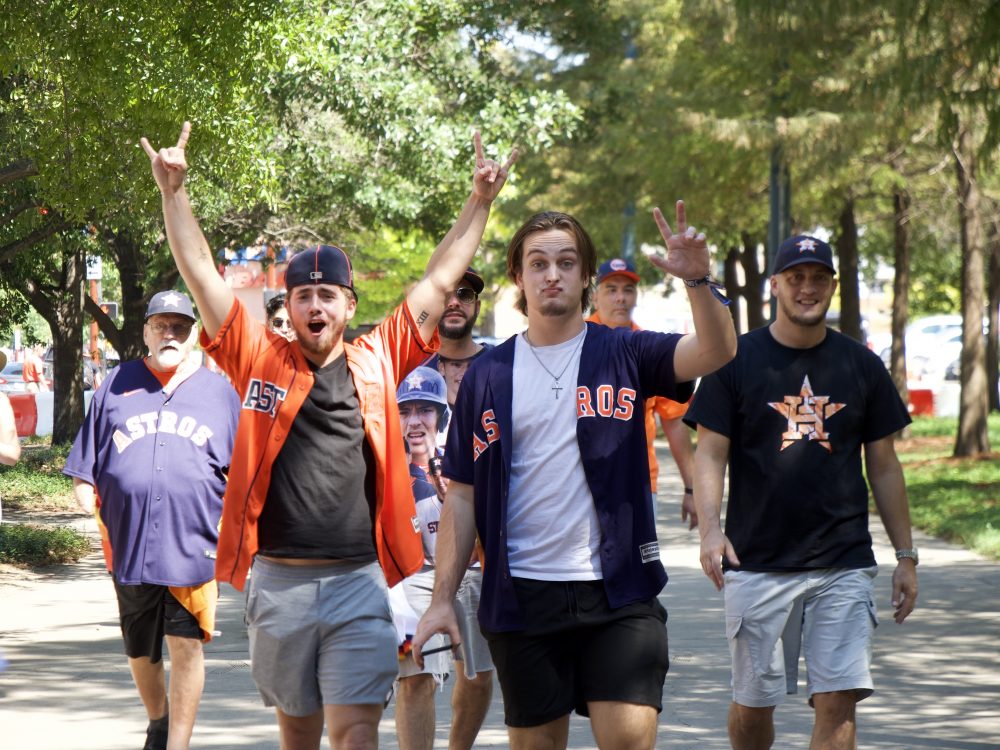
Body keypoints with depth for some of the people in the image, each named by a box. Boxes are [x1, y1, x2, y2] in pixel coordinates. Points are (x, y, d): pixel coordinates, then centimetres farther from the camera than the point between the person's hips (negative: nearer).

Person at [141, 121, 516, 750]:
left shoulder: (377, 363, 5)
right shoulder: (261, 361, 4)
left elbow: (439, 283, 9)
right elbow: (201, 273, 2)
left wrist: (480, 202, 9)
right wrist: (173, 191, -4)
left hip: (359, 582, -1)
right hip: (278, 580, 1)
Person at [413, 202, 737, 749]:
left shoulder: (625, 355, 3)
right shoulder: (487, 375, 6)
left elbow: (716, 351, -14)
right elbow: (463, 496, 6)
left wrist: (698, 281, -32)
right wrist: (441, 598, 0)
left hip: (619, 592, -1)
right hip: (521, 598, 2)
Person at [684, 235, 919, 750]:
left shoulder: (861, 366, 9)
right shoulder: (737, 360, 2)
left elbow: (884, 467, 14)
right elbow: (710, 454, -1)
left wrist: (905, 555, 11)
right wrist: (710, 530, -17)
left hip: (843, 567, 1)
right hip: (757, 565, -1)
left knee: (838, 701, -8)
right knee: (752, 703, 5)